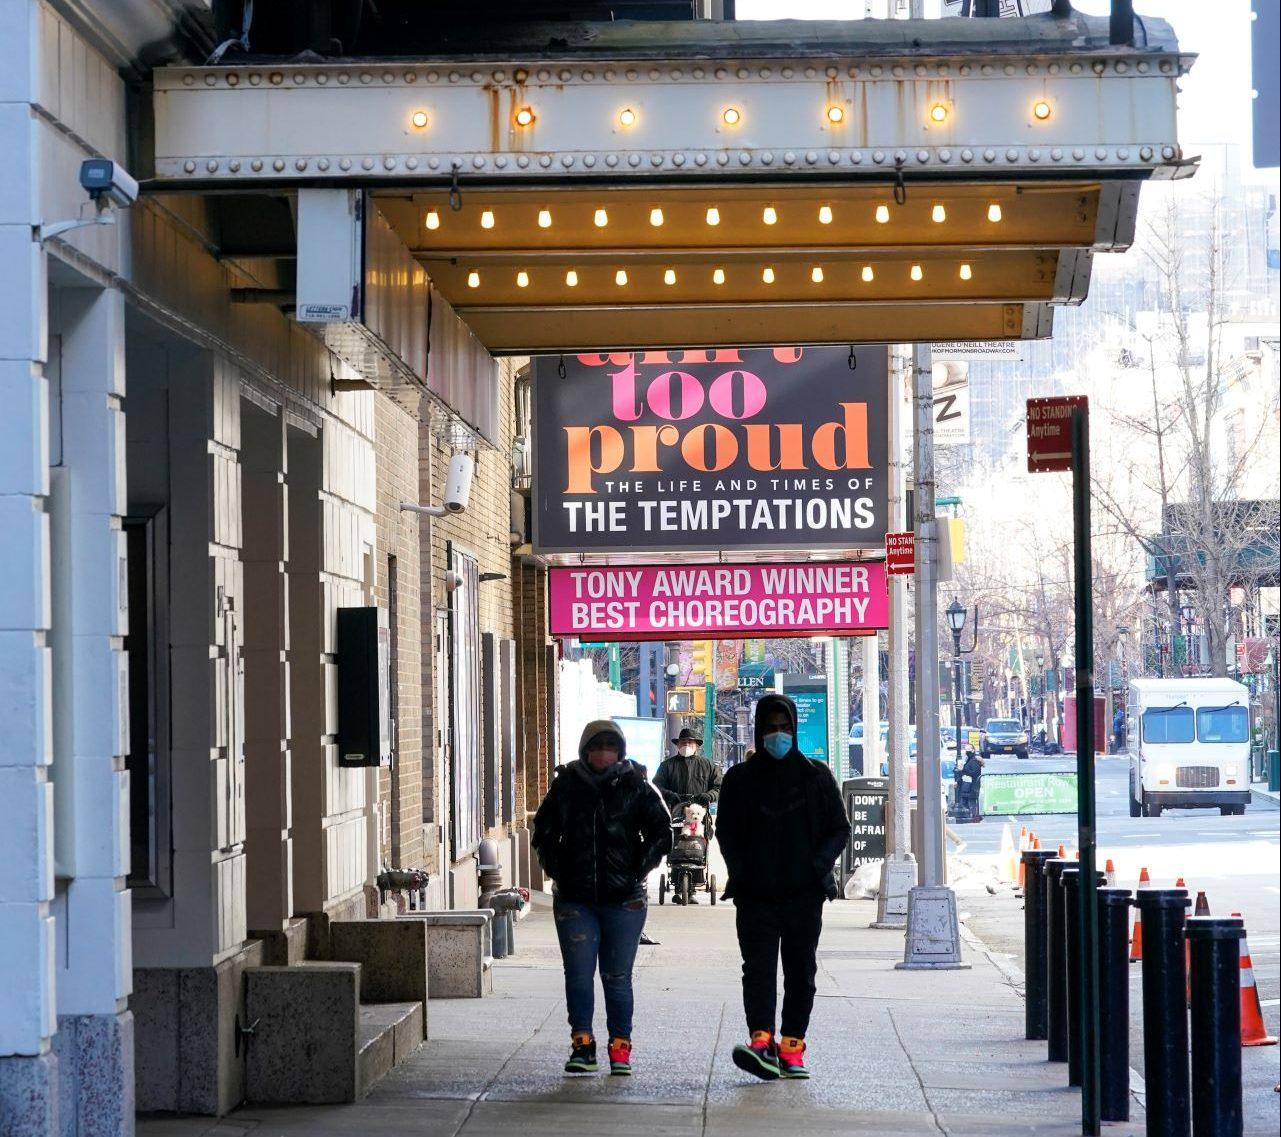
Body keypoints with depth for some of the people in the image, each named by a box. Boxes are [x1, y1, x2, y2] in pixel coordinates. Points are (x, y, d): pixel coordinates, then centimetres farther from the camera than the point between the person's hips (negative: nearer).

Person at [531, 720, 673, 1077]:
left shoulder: (636, 787, 0)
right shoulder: (565, 785, 5)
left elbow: (661, 832, 3)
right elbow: (543, 831, 16)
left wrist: (638, 871, -4)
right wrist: (557, 870, 5)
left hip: (623, 898, -1)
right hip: (574, 898, 1)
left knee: (617, 976, 3)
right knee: (578, 973, -4)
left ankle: (620, 1048, 11)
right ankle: (582, 1045, 0)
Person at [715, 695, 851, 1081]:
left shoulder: (816, 777, 7)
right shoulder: (739, 779, 8)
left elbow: (839, 829, 9)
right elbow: (727, 832, 11)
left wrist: (818, 865, -7)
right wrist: (741, 872, -5)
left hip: (804, 893, 1)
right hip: (756, 895, -1)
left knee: (801, 973, 3)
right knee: (758, 968, -12)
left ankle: (792, 1049, 8)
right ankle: (761, 1042, -24)